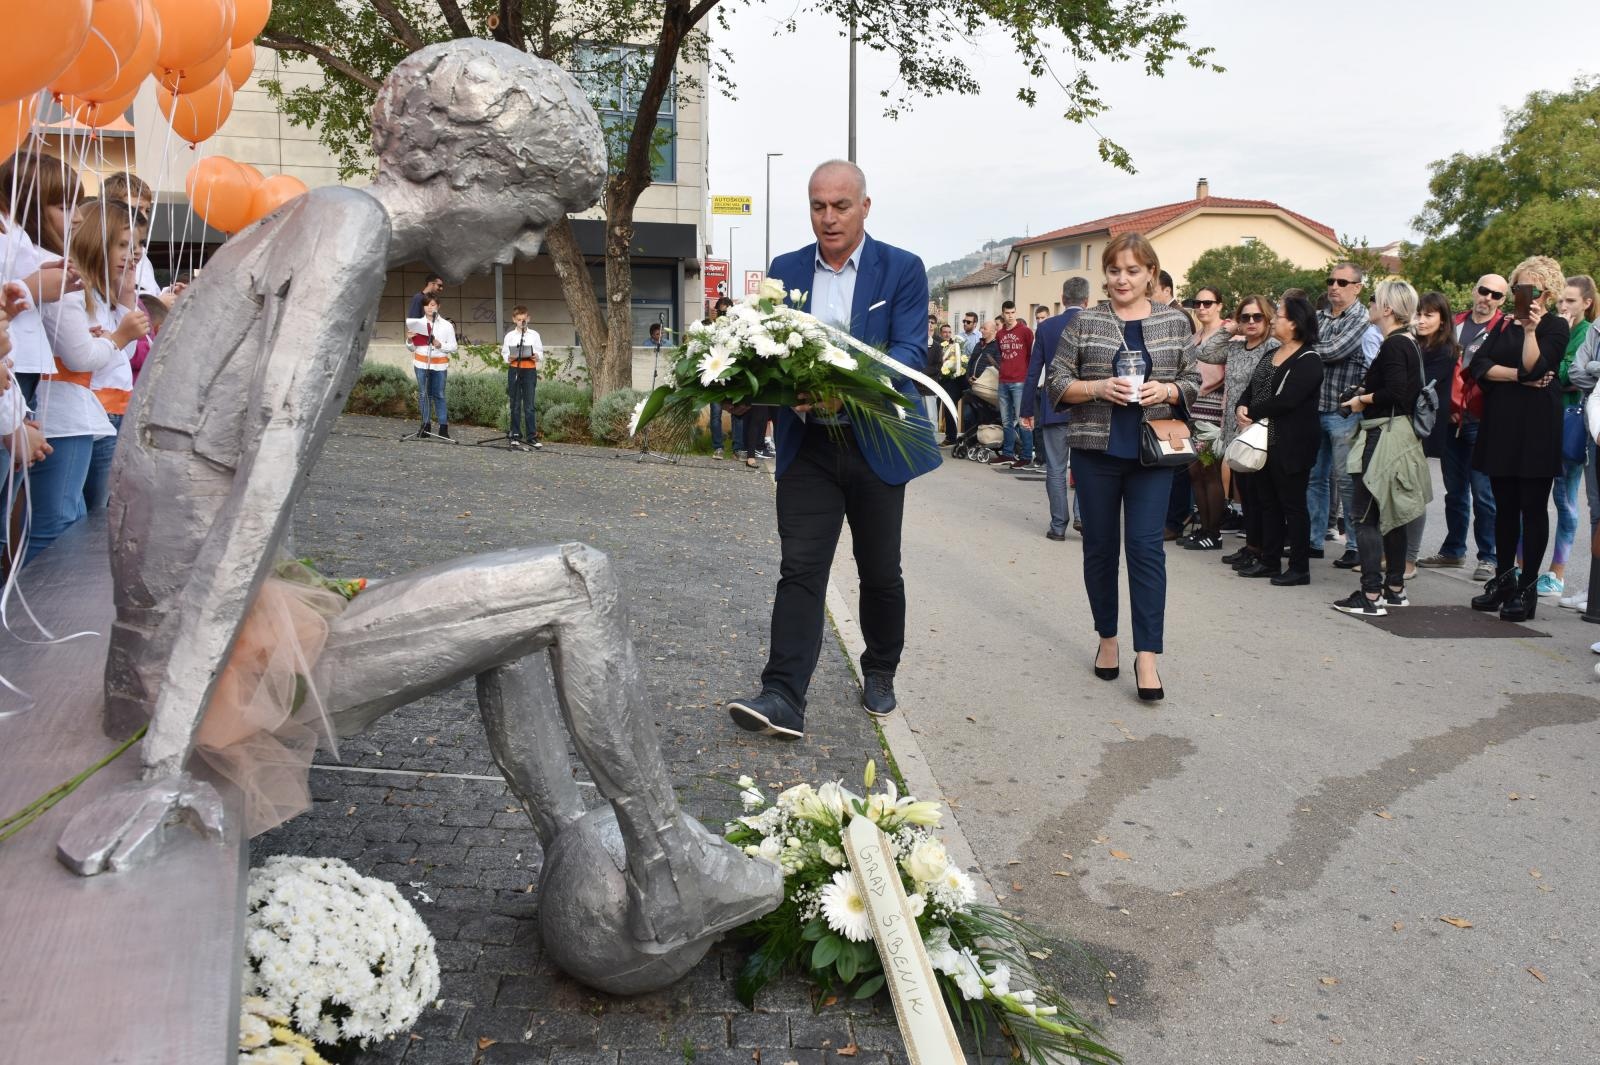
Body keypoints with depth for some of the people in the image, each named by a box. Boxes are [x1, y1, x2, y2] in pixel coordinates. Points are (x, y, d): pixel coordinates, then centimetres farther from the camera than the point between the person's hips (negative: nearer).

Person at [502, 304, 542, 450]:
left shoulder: (534, 335, 4)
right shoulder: (509, 336, 5)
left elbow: (540, 351, 5)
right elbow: (504, 353, 5)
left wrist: (537, 357, -16)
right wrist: (509, 358, -15)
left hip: (529, 371, -1)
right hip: (514, 370, 1)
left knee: (529, 406, -1)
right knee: (515, 405, 5)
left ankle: (531, 437, 4)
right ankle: (516, 436, 11)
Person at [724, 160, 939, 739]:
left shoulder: (902, 269, -2)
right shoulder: (786, 269, 8)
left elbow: (909, 351, -12)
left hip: (877, 444, -1)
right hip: (807, 444, 2)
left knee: (880, 570, 11)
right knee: (800, 568, -6)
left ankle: (880, 672, 32)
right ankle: (783, 697, -9)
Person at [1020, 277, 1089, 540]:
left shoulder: (1046, 327, -1)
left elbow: (1033, 372, -1)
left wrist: (1027, 411, 5)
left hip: (1054, 409, 0)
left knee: (1055, 469, 5)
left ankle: (1058, 525, 5)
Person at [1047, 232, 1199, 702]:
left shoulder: (1175, 322, 6)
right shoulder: (1085, 322, 2)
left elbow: (1193, 381, 10)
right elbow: (1058, 383, 1)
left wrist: (1166, 390, -11)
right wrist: (1099, 387, -16)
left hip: (1152, 451, 0)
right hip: (1096, 451, 1)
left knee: (1146, 545, -7)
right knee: (1099, 545, 8)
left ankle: (1147, 655, -6)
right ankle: (1107, 638, 25)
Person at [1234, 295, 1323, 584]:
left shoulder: (1308, 361, -13)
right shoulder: (1270, 356, 16)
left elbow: (1286, 401, -23)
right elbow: (1251, 389, 13)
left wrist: (1252, 413, -14)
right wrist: (1242, 408, -8)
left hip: (1291, 446, -9)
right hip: (1265, 441, 9)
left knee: (1293, 504, -2)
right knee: (1267, 502, 13)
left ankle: (1300, 568, 6)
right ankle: (1269, 561, 23)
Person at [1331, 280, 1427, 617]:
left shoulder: (1393, 346, -15)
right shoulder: (1408, 343, 15)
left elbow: (1394, 393, -24)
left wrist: (1362, 400, -9)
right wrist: (1364, 393, 7)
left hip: (1386, 435, -10)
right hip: (1400, 434, 10)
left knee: (1364, 516, -8)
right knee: (1390, 514, 15)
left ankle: (1371, 595, -8)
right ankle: (1395, 588, 22)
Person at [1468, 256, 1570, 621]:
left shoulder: (1556, 327, 0)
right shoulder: (1504, 325, 15)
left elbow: (1534, 368, -15)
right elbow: (1479, 365, 1)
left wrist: (1531, 329, -16)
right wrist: (1517, 376, -11)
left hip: (1536, 426, -5)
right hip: (1500, 423, 5)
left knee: (1532, 507, -1)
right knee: (1505, 506, 10)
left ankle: (1527, 588, 3)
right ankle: (1503, 578, 19)